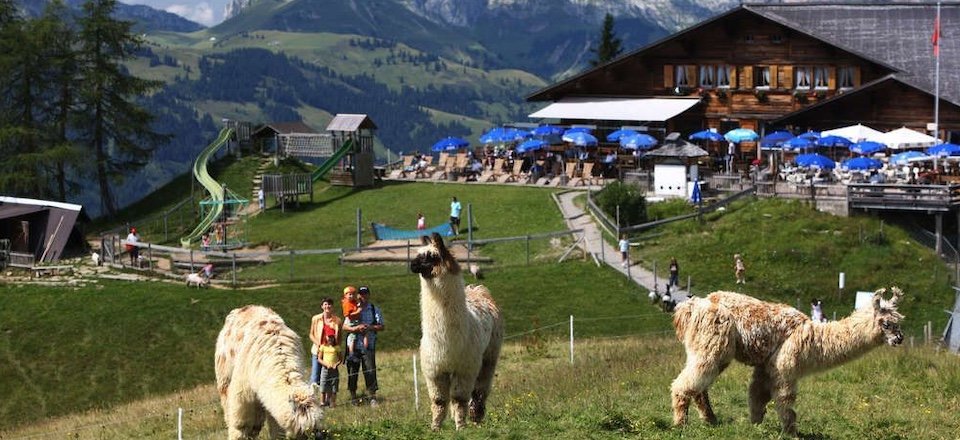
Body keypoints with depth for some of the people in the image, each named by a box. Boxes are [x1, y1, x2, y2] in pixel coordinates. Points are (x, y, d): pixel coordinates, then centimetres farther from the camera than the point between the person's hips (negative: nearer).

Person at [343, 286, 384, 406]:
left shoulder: (375, 310, 10)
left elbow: (381, 327, 4)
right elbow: (344, 326, 4)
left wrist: (370, 327, -13)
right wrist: (355, 328, -14)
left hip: (368, 345, -1)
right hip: (354, 344, 1)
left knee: (370, 370, -8)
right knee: (352, 370, 2)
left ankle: (373, 397, -6)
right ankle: (353, 396, 13)